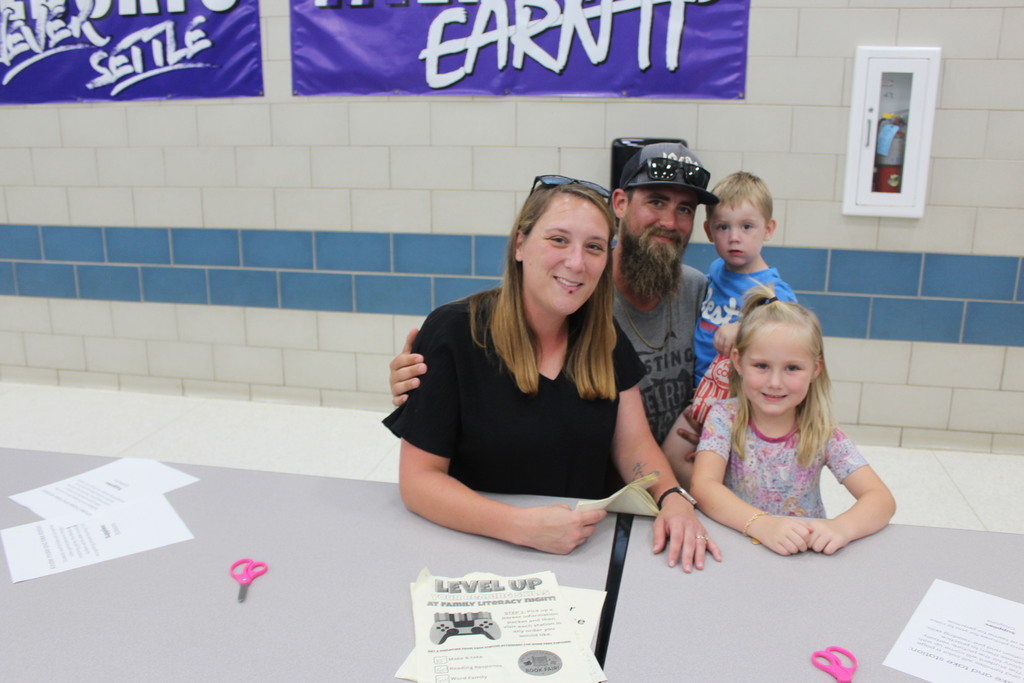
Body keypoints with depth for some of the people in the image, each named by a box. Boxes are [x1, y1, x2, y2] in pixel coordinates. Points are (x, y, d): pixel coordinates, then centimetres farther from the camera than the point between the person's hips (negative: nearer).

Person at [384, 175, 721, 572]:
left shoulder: (603, 337, 3)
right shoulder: (452, 332, -13)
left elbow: (633, 444, 5)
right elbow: (418, 479, -14)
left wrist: (673, 498, -16)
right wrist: (523, 526, -25)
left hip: (588, 552, 3)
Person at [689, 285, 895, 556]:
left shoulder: (821, 433, -6)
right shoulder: (725, 417, -9)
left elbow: (881, 499, -11)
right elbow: (703, 486, -20)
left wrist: (842, 527, -31)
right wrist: (762, 524, -36)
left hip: (808, 555, 2)